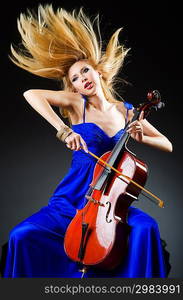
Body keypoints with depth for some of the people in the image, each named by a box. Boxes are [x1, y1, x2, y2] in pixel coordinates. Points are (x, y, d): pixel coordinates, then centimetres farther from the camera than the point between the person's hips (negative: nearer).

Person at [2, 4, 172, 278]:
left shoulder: (126, 111, 7)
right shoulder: (77, 103, -1)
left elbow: (168, 145, 11)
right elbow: (31, 94, -18)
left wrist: (140, 137, -9)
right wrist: (63, 130, -29)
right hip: (73, 197, -1)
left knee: (145, 227, -27)